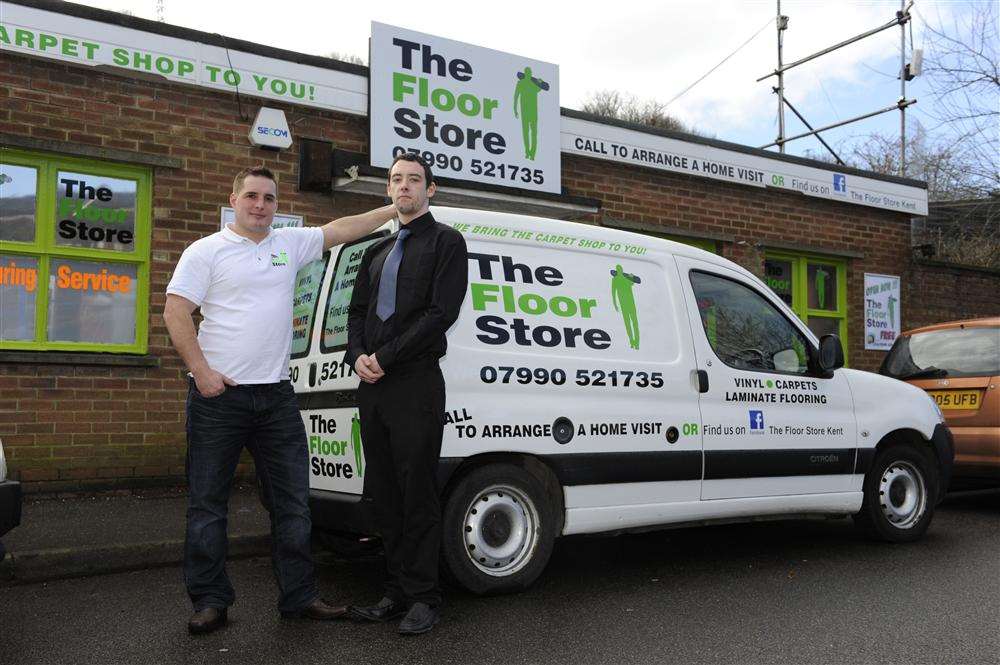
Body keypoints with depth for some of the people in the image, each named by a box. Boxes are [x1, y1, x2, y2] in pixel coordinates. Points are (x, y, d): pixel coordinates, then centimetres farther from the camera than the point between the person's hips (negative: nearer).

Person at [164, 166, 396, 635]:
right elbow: (176, 313, -6)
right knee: (207, 503, 4)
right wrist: (202, 371, -14)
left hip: (276, 394, 4)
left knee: (292, 503, 7)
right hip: (219, 393, -4)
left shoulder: (290, 244, 12)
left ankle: (298, 596, 18)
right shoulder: (206, 251, -1)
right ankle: (210, 600, 17)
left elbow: (340, 230, 16)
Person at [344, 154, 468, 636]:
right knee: (384, 494, 10)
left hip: (416, 383, -7)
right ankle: (396, 592, 20)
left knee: (417, 493, -2)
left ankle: (423, 598, 8)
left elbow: (442, 312, -11)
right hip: (372, 385, 7)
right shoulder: (377, 251, 22)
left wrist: (385, 356, -13)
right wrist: (357, 356, -2)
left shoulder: (445, 242, 1)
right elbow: (357, 312, 19)